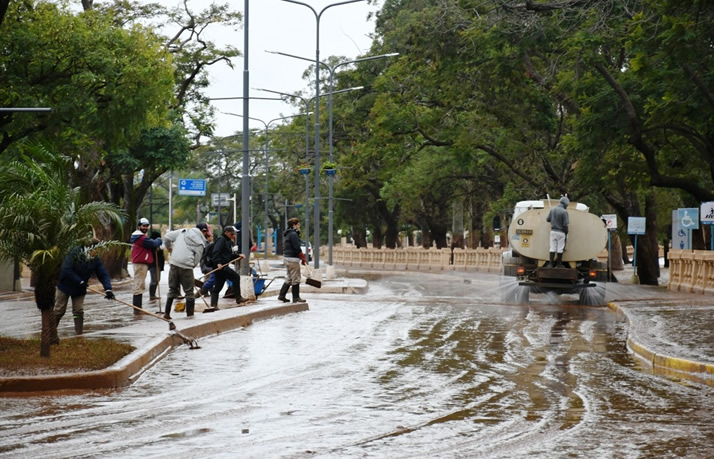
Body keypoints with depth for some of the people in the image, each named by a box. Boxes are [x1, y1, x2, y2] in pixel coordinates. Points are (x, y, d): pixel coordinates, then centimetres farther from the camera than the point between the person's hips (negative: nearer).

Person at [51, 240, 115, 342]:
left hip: (79, 289, 4)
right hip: (65, 285, -4)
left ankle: (79, 334, 6)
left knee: (79, 311, 0)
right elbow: (66, 270, -28)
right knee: (59, 310, 1)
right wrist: (80, 281, -26)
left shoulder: (96, 260, -9)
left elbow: (103, 275, -11)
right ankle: (51, 334, 12)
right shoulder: (74, 253, -24)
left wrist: (108, 289, -27)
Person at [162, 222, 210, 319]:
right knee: (189, 291, 11)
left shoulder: (182, 232, 9)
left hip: (174, 263, 4)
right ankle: (190, 314, 12)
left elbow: (167, 237, 6)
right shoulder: (200, 242, -1)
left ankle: (167, 313, 13)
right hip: (186, 266, -4)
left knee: (172, 289, 15)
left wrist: (169, 249, 20)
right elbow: (197, 259, -2)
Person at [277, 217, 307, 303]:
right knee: (295, 279, -3)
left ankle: (281, 295, 15)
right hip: (292, 258, -10)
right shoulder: (293, 234, -15)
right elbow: (297, 248, -18)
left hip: (286, 257, 10)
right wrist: (303, 258, -9)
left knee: (289, 278, 16)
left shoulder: (286, 234, 16)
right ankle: (296, 298, 1)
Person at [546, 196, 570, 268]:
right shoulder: (564, 212, -16)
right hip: (561, 232, -4)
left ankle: (551, 263, 7)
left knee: (552, 248, 9)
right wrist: (566, 232, -2)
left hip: (553, 231, 4)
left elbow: (547, 219, 6)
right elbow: (565, 224, -16)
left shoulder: (552, 209, -1)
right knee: (560, 248, 6)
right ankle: (559, 264, 13)